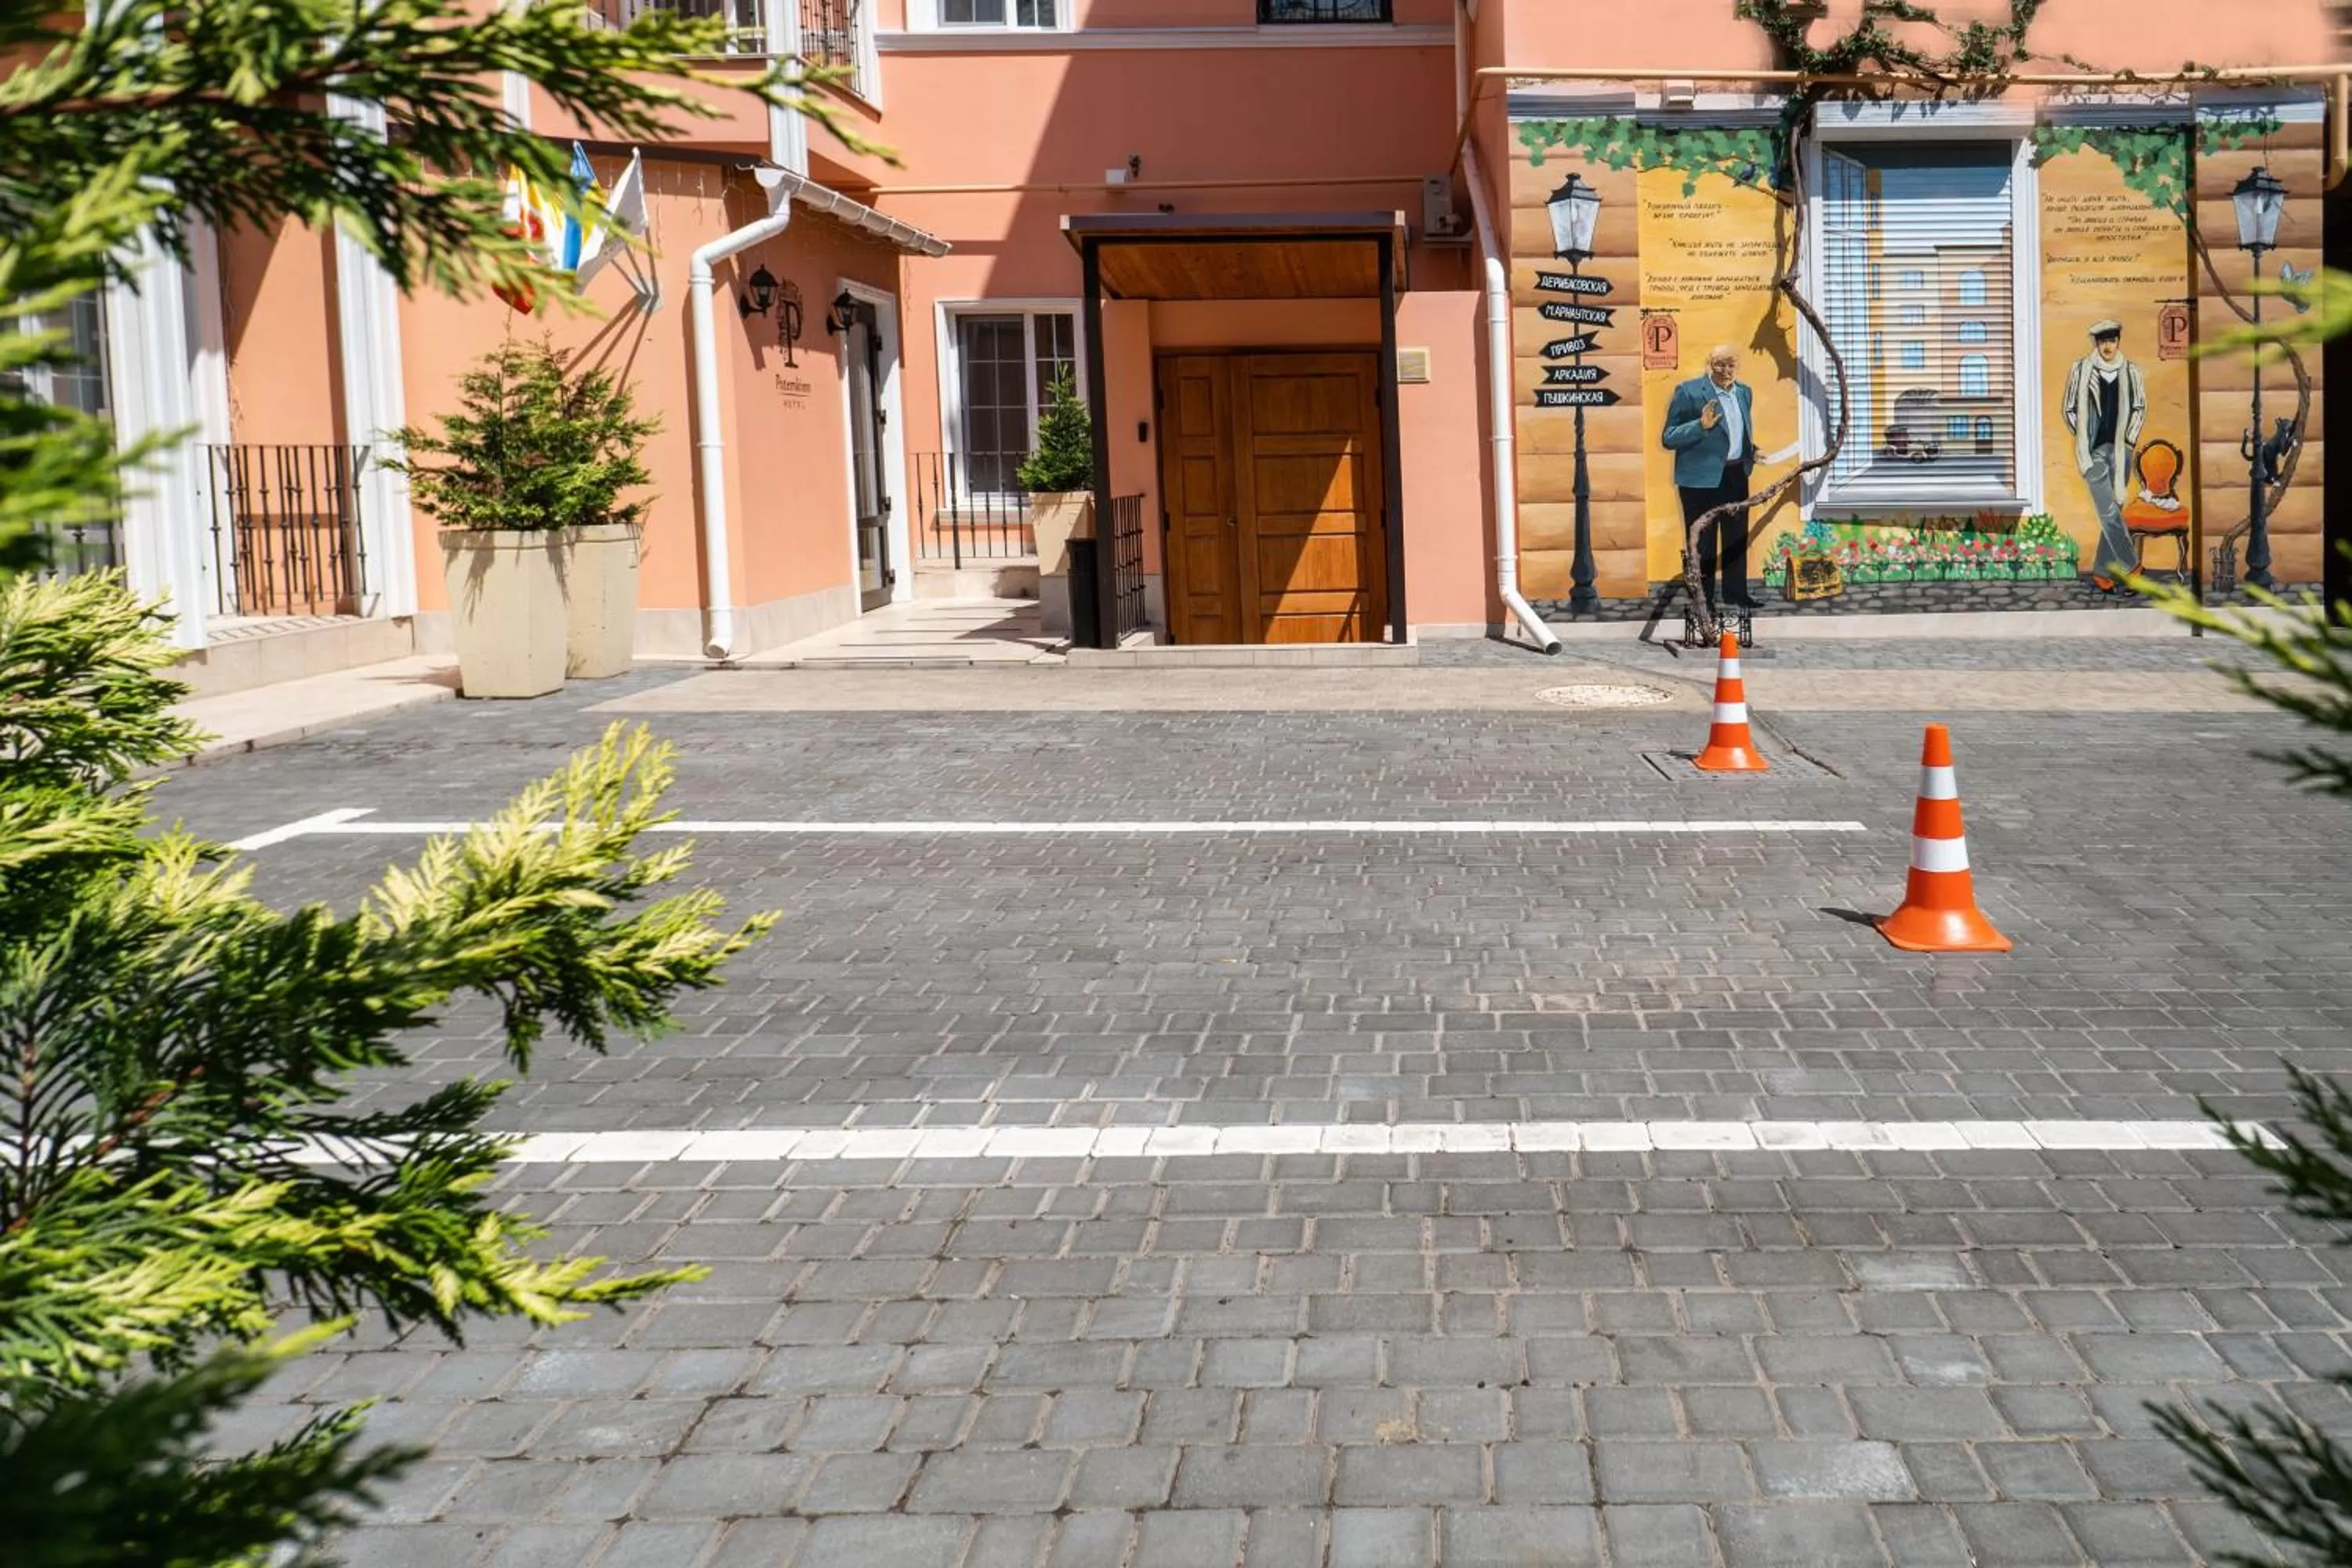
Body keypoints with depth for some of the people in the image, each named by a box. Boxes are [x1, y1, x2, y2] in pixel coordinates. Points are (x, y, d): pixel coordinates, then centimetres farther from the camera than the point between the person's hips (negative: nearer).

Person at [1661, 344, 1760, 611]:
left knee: (1737, 539, 15)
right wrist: (1702, 426, -28)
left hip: (1736, 475, 7)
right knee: (1702, 544, 0)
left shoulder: (1744, 392, 9)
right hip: (1702, 478, -7)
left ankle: (1735, 597, 27)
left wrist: (1750, 452, 8)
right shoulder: (1689, 392, -12)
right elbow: (1669, 439, -15)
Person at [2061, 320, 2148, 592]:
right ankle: (2131, 569, -9)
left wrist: (2129, 440, 4)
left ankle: (2102, 572, 12)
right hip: (2093, 450, -3)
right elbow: (2069, 409, 6)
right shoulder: (2081, 370, -2)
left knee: (2113, 511, 5)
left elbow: (2139, 408, 14)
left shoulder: (2131, 372, 4)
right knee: (2109, 512, -11)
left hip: (2121, 450, 3)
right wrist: (2083, 440, 0)